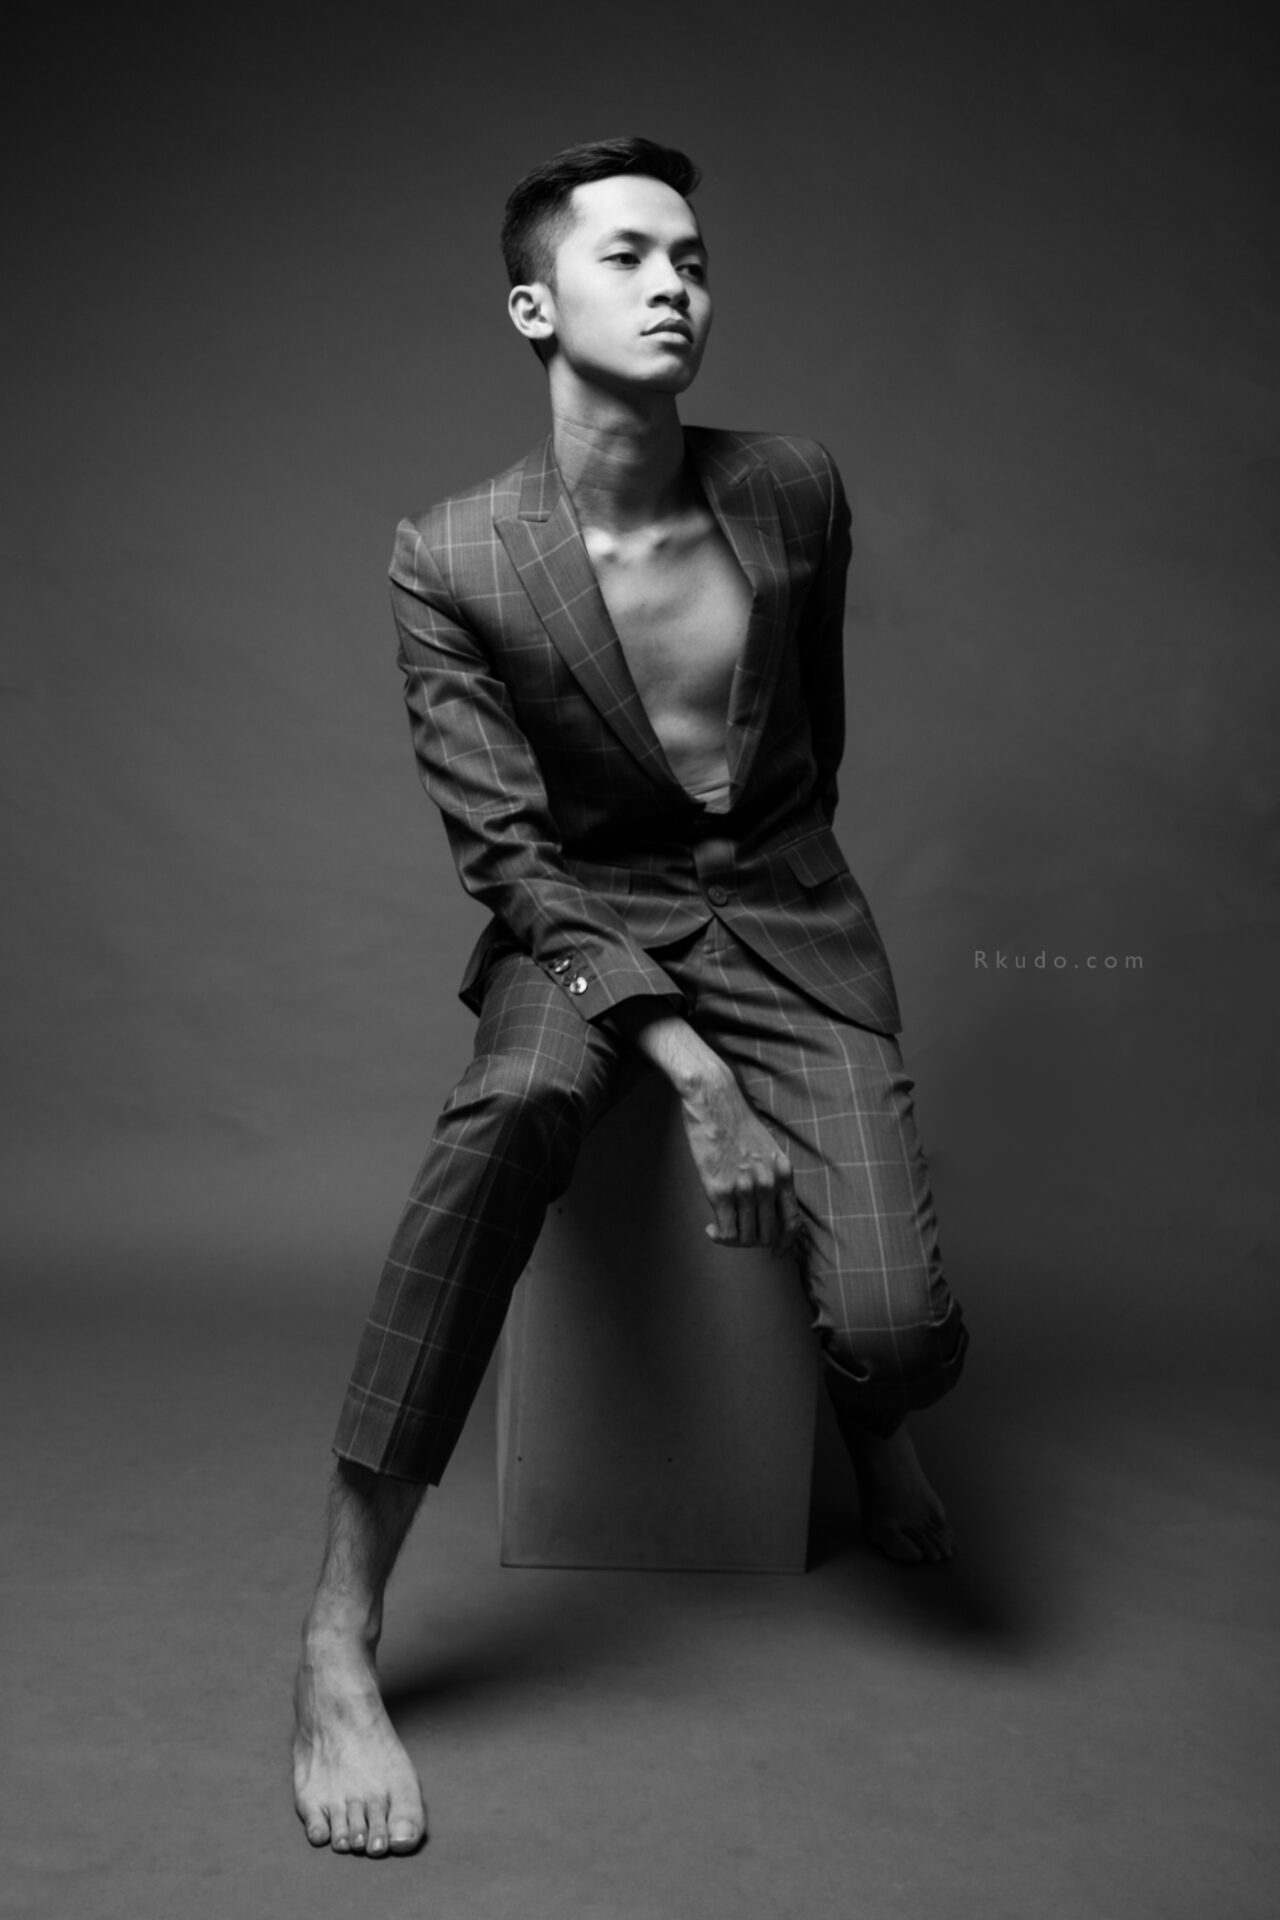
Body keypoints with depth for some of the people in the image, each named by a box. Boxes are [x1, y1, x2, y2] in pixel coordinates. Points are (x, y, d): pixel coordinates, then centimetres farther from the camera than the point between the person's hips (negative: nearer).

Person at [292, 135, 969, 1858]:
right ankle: (338, 1647, -27)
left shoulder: (797, 494, -2)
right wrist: (690, 1068, -21)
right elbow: (508, 854, -13)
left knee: (900, 1336, -19)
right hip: (581, 916, -2)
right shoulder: (452, 562, -10)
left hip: (785, 910, 2)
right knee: (512, 1108, -39)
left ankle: (866, 1428, 24)